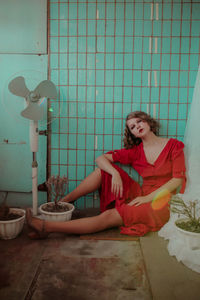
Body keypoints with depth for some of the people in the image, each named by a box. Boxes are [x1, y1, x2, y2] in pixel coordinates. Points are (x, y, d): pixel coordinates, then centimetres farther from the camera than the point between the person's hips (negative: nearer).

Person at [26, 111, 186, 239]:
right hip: (142, 196, 5)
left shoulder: (174, 145, -1)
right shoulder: (136, 151, 8)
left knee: (108, 218, -24)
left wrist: (148, 197, -17)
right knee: (103, 170, -9)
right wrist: (115, 173, -18)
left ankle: (46, 227, -28)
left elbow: (178, 180, -9)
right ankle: (63, 201, -9)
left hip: (160, 203, -4)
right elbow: (101, 159, 3)